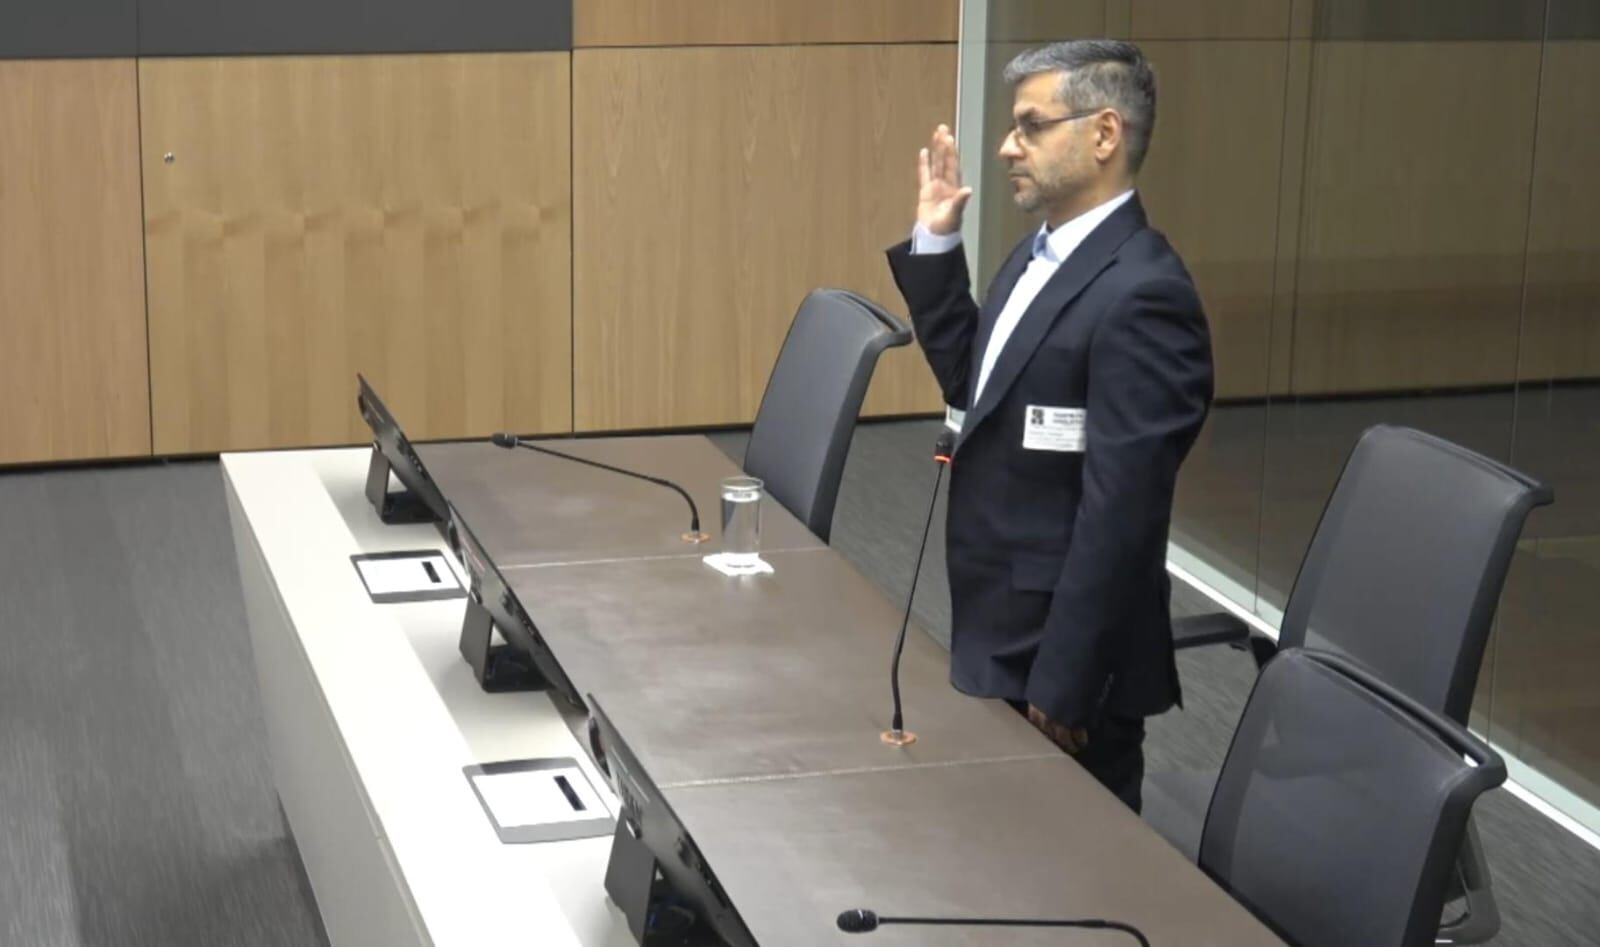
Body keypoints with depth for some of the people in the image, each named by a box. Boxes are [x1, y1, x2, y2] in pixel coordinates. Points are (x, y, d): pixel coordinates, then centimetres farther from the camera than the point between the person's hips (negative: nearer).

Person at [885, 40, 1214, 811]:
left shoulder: (1140, 294, -23)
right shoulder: (1042, 255, 8)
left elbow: (1118, 516, -24)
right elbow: (972, 383, 18)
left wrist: (1061, 689, -22)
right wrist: (936, 244, 8)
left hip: (1060, 657, -9)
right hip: (1003, 635, 9)